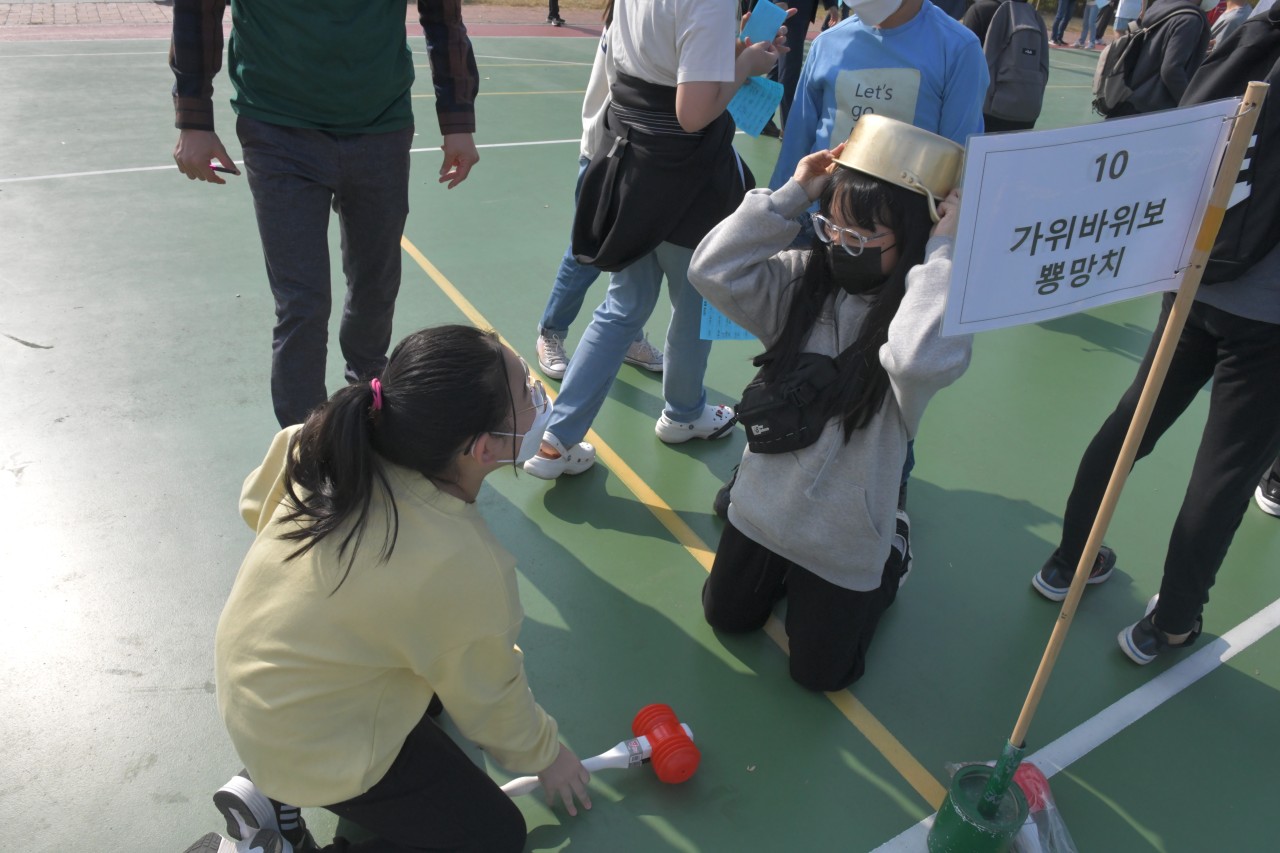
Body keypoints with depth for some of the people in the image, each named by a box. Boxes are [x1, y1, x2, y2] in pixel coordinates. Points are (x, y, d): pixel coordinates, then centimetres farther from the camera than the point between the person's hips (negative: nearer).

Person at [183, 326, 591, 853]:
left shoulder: (329, 443, -16)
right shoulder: (466, 571, -32)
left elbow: (255, 504, 5)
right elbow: (490, 701, -13)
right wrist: (545, 755, 7)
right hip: (310, 748, -7)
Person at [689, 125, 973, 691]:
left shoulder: (925, 310, -21)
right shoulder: (804, 281, -9)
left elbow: (923, 360, -46)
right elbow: (713, 272, -22)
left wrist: (942, 253, -35)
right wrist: (792, 195, -21)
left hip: (843, 537, -4)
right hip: (763, 508, 5)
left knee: (820, 672, 17)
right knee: (726, 618, 23)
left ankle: (892, 558, 37)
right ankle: (786, 572, 47)